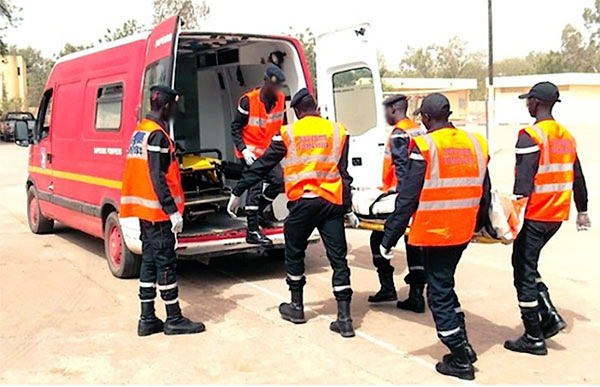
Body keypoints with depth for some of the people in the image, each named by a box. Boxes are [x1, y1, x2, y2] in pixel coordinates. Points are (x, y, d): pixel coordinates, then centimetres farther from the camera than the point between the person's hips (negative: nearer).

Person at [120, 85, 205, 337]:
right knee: (166, 262, -3)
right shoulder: (157, 135, -15)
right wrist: (172, 210, -22)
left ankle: (147, 319, 17)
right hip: (158, 211, -10)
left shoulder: (140, 131, 15)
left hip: (144, 209, 10)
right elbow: (158, 177, -21)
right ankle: (174, 320, 6)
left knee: (149, 261, 12)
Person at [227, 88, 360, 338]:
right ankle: (344, 319, 1)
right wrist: (348, 208, 12)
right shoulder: (338, 131, 9)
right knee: (338, 258, 4)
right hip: (332, 202, 2)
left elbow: (262, 165, 7)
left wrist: (238, 192, 14)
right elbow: (344, 172, 8)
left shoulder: (288, 133, 4)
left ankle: (296, 307, 28)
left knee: (294, 254, 17)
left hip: (302, 202, -1)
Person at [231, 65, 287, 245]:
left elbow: (282, 124, 15)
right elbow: (236, 126, -12)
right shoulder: (249, 100, -18)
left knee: (278, 181, 2)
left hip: (268, 150, 7)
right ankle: (252, 232, -8)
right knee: (255, 186, -12)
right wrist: (243, 149, -20)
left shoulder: (280, 100, -1)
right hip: (251, 150, -6)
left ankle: (258, 211, 25)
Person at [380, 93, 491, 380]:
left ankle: (461, 361, 12)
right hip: (463, 232, 7)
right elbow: (484, 193, 13)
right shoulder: (475, 143, 5)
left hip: (434, 232, -6)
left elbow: (407, 198, -15)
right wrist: (478, 225, 29)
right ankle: (462, 345, 27)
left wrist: (389, 238, -8)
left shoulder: (424, 146, -14)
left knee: (439, 294, 6)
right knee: (445, 284, 23)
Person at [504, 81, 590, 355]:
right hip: (557, 215, 8)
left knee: (524, 271, 2)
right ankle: (549, 316, 14)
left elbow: (523, 180, -21)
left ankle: (534, 338, 8)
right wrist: (582, 210, 24)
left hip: (535, 216, -8)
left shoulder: (531, 136, -14)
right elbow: (577, 177, 16)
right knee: (528, 264, 22)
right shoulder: (566, 136, 11)